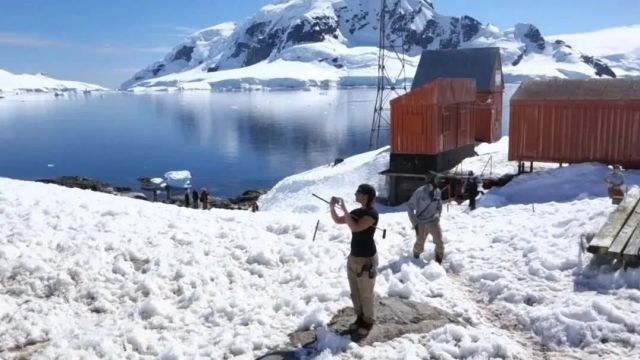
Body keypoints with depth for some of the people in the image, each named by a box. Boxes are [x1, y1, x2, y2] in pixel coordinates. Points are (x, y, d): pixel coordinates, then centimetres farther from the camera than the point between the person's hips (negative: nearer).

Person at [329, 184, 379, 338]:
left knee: (366, 294, 6)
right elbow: (338, 220, 12)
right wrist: (332, 206, -5)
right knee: (355, 292, 17)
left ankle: (368, 322, 22)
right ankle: (360, 318, 33)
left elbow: (355, 227, -30)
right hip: (353, 257, 8)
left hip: (367, 259, -8)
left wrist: (344, 208, -26)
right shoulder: (357, 212, 5)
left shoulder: (372, 213, -19)